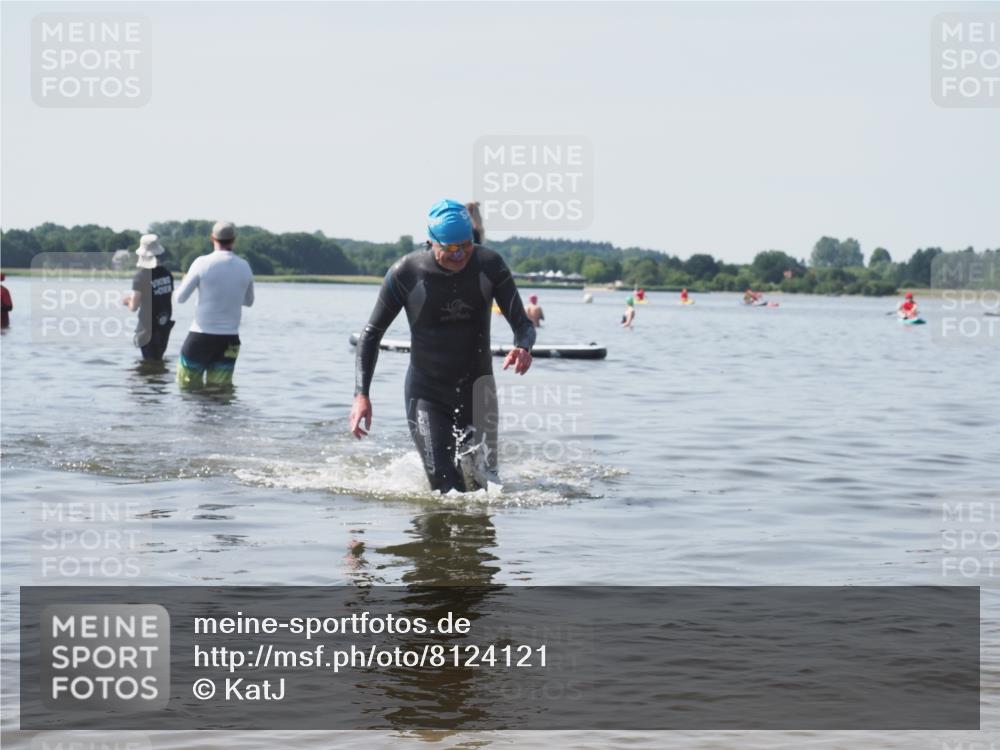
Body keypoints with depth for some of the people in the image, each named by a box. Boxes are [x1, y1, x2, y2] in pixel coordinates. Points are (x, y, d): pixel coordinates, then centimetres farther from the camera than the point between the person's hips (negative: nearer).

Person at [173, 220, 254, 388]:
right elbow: (249, 302, 16)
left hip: (201, 336, -3)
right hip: (229, 338, 3)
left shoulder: (202, 263, -9)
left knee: (188, 386, 6)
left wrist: (185, 280, 18)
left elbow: (180, 297, -3)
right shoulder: (244, 267, 1)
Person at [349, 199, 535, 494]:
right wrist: (361, 394, -15)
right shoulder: (405, 273, -15)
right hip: (427, 394, -2)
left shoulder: (490, 265, -10)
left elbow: (522, 323, -7)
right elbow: (372, 333, -5)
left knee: (484, 485, 4)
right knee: (448, 490, -12)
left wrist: (523, 348, -33)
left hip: (477, 389, 2)